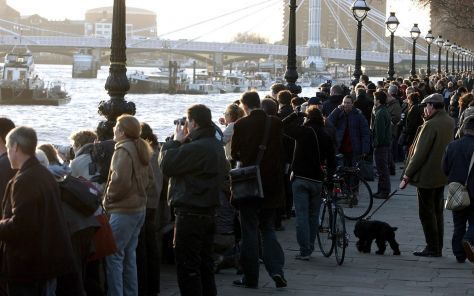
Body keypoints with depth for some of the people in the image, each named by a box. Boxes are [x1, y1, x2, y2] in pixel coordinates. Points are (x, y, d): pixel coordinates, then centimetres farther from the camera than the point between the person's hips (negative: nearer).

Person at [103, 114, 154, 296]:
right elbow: (149, 178, 18)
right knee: (129, 254, 15)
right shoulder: (140, 149, 11)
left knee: (113, 255, -4)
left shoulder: (123, 150, -15)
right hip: (139, 208, 9)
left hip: (123, 210, -9)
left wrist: (108, 199, -11)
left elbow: (120, 180, -24)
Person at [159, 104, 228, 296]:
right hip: (209, 212, 10)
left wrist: (176, 141, -4)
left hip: (190, 214, -10)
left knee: (188, 268, -3)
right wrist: (184, 142, 7)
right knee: (205, 265, 17)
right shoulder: (217, 145, 10)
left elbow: (166, 165, -17)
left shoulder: (195, 148, -22)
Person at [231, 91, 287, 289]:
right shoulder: (275, 123, -2)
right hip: (272, 184, 3)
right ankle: (276, 270, -1)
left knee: (249, 230, 5)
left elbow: (235, 154, -2)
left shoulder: (241, 125, -11)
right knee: (268, 229, 14)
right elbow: (280, 152, 8)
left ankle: (251, 278, 8)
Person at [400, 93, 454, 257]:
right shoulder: (449, 122, 4)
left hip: (427, 176, -9)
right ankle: (437, 248, 21)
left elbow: (420, 153, -21)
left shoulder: (431, 125, -21)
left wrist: (407, 175, -14)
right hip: (442, 175, 9)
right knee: (437, 212, 16)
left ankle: (433, 248, 3)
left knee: (427, 213, 1)